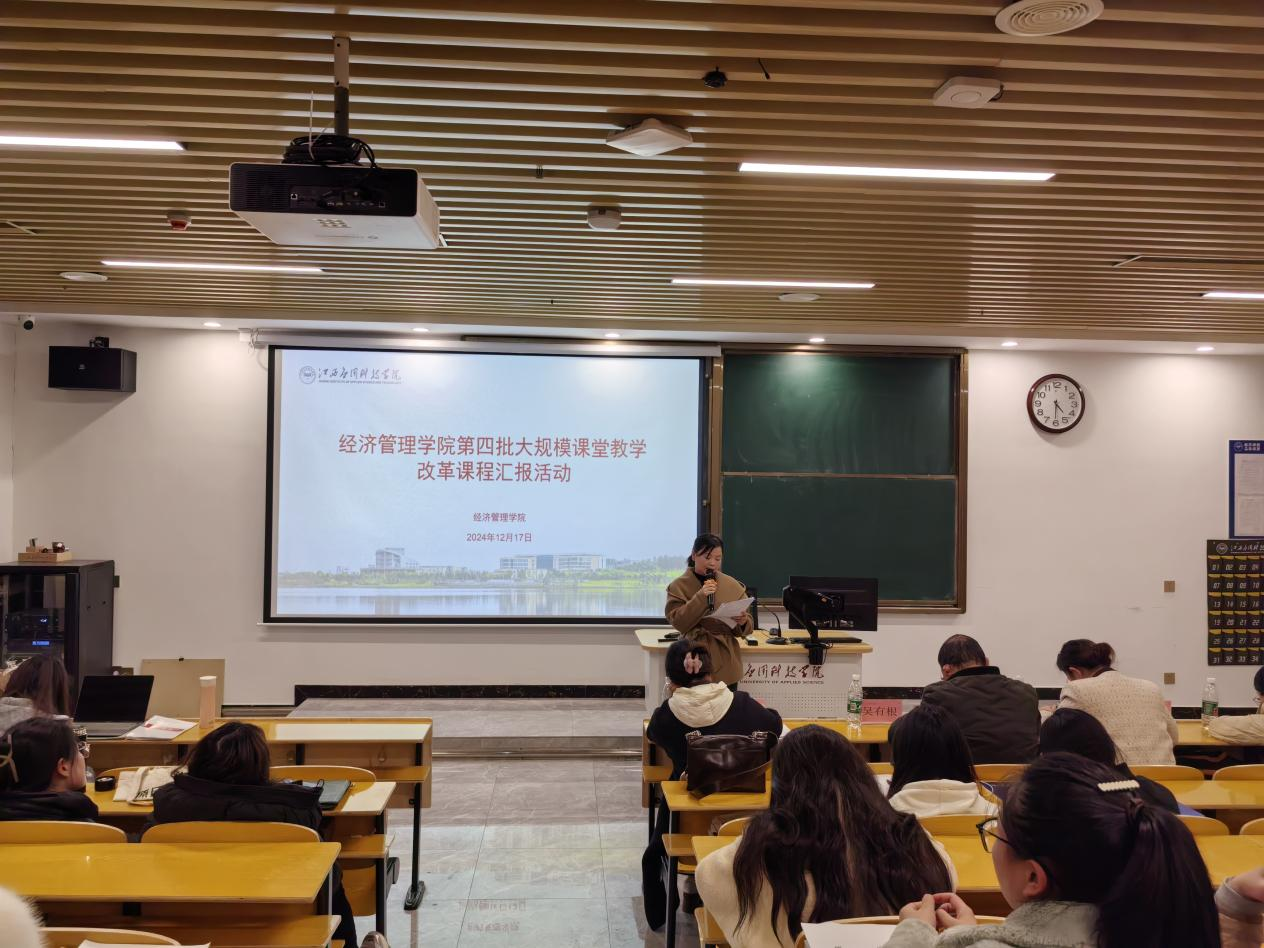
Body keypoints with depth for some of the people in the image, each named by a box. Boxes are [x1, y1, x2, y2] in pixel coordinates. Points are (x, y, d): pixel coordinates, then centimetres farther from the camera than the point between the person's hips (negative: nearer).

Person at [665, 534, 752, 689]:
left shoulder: (732, 585, 8)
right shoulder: (678, 586, 0)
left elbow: (743, 628, 9)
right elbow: (678, 622, -10)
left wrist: (743, 622, -14)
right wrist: (700, 597, -18)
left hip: (726, 663, 2)